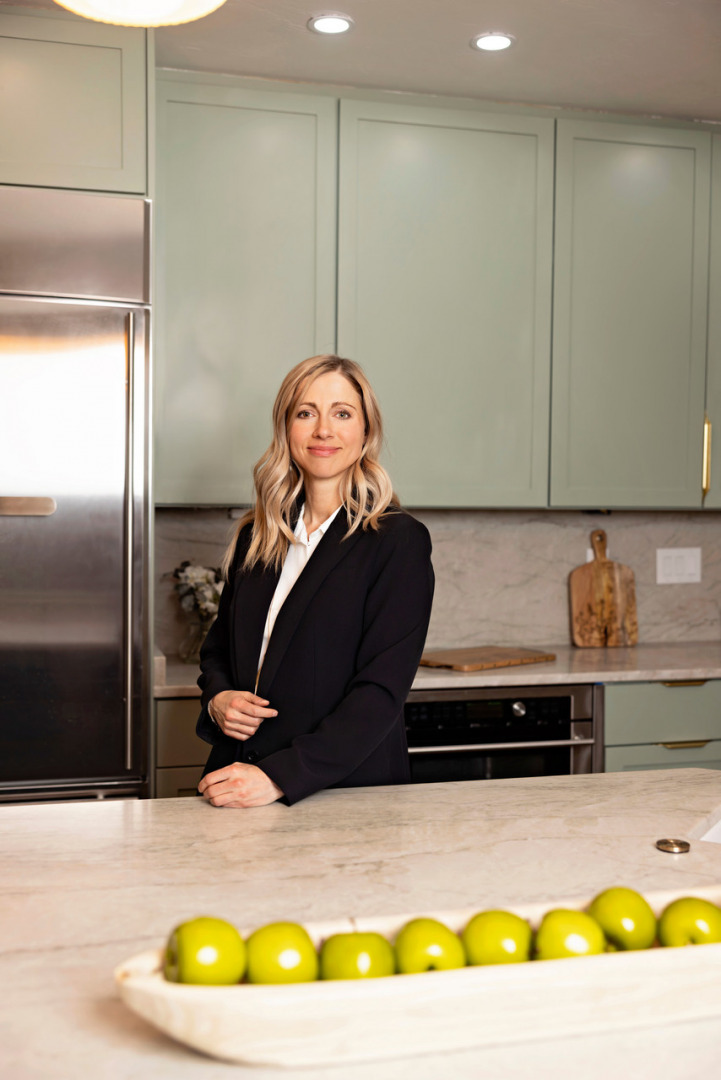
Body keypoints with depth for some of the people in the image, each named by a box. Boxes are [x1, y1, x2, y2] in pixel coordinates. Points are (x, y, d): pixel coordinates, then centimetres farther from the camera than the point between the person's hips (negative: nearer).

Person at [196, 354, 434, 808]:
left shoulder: (398, 540, -8)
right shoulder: (257, 534, 9)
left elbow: (382, 691, -14)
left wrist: (280, 778, -21)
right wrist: (217, 698, -2)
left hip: (348, 791, -4)